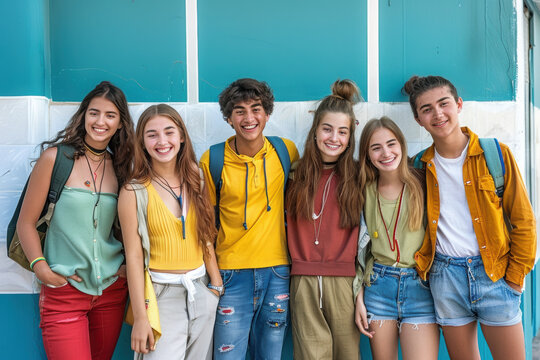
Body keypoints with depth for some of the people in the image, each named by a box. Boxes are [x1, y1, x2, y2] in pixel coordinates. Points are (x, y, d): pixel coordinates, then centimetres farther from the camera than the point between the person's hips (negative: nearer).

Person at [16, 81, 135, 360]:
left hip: (111, 290, 4)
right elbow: (26, 222, -3)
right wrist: (39, 266, -15)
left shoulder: (119, 166, 8)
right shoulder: (55, 157, -5)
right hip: (64, 290, -4)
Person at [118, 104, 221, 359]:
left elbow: (206, 240, 5)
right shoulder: (134, 192, -9)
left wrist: (217, 286, 2)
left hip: (201, 291, 4)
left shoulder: (196, 182, 3)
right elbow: (134, 256, -10)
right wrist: (140, 317, -10)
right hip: (162, 294, -4)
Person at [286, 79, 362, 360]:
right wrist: (295, 261, 2)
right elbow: (289, 225, 12)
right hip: (304, 281, 1)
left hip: (343, 281, -1)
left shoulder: (357, 176, 3)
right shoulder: (297, 173, 7)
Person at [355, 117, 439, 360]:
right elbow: (360, 246, 11)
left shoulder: (421, 185, -1)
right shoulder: (366, 192, 7)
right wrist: (359, 296, 6)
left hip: (420, 287, -2)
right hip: (378, 285, 2)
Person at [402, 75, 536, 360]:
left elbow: (523, 221, 0)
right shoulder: (421, 166, 4)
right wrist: (423, 264, 3)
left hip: (493, 272, -2)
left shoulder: (495, 154, -2)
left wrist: (515, 277, -3)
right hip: (445, 276, 2)